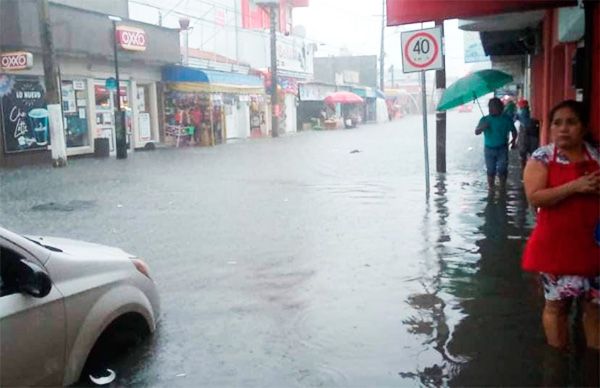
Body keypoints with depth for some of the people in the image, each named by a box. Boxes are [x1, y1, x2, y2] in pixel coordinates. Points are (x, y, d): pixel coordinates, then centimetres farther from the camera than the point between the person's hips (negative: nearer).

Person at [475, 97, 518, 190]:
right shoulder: (484, 119, 1)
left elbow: (514, 131, 9)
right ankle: (491, 190, 15)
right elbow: (476, 132, -5)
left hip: (502, 149, -1)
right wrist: (482, 128, -24)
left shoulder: (506, 119, 0)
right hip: (489, 149, 1)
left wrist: (513, 140, -5)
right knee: (491, 171, 5)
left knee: (502, 170, -7)